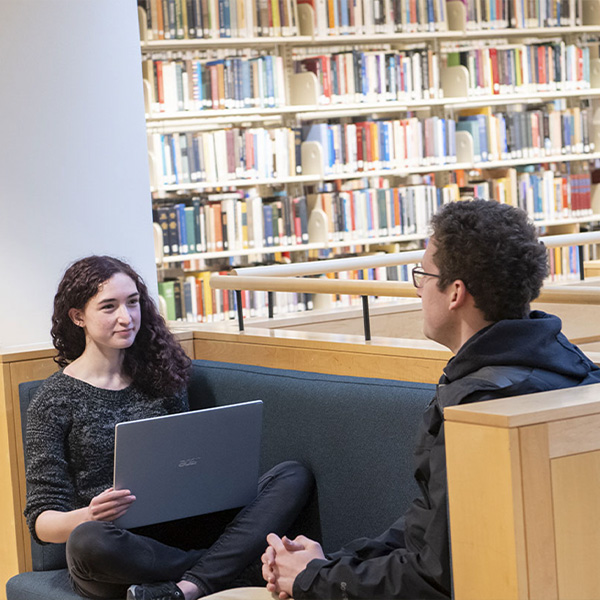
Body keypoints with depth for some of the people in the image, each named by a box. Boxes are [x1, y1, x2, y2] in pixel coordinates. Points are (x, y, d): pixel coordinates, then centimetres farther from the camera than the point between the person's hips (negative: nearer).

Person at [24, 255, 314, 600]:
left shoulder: (161, 378, 13)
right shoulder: (55, 400, 0)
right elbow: (41, 520, -4)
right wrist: (88, 516, -27)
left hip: (178, 532, 5)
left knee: (294, 477, -14)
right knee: (88, 541, -41)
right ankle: (233, 565, -21)